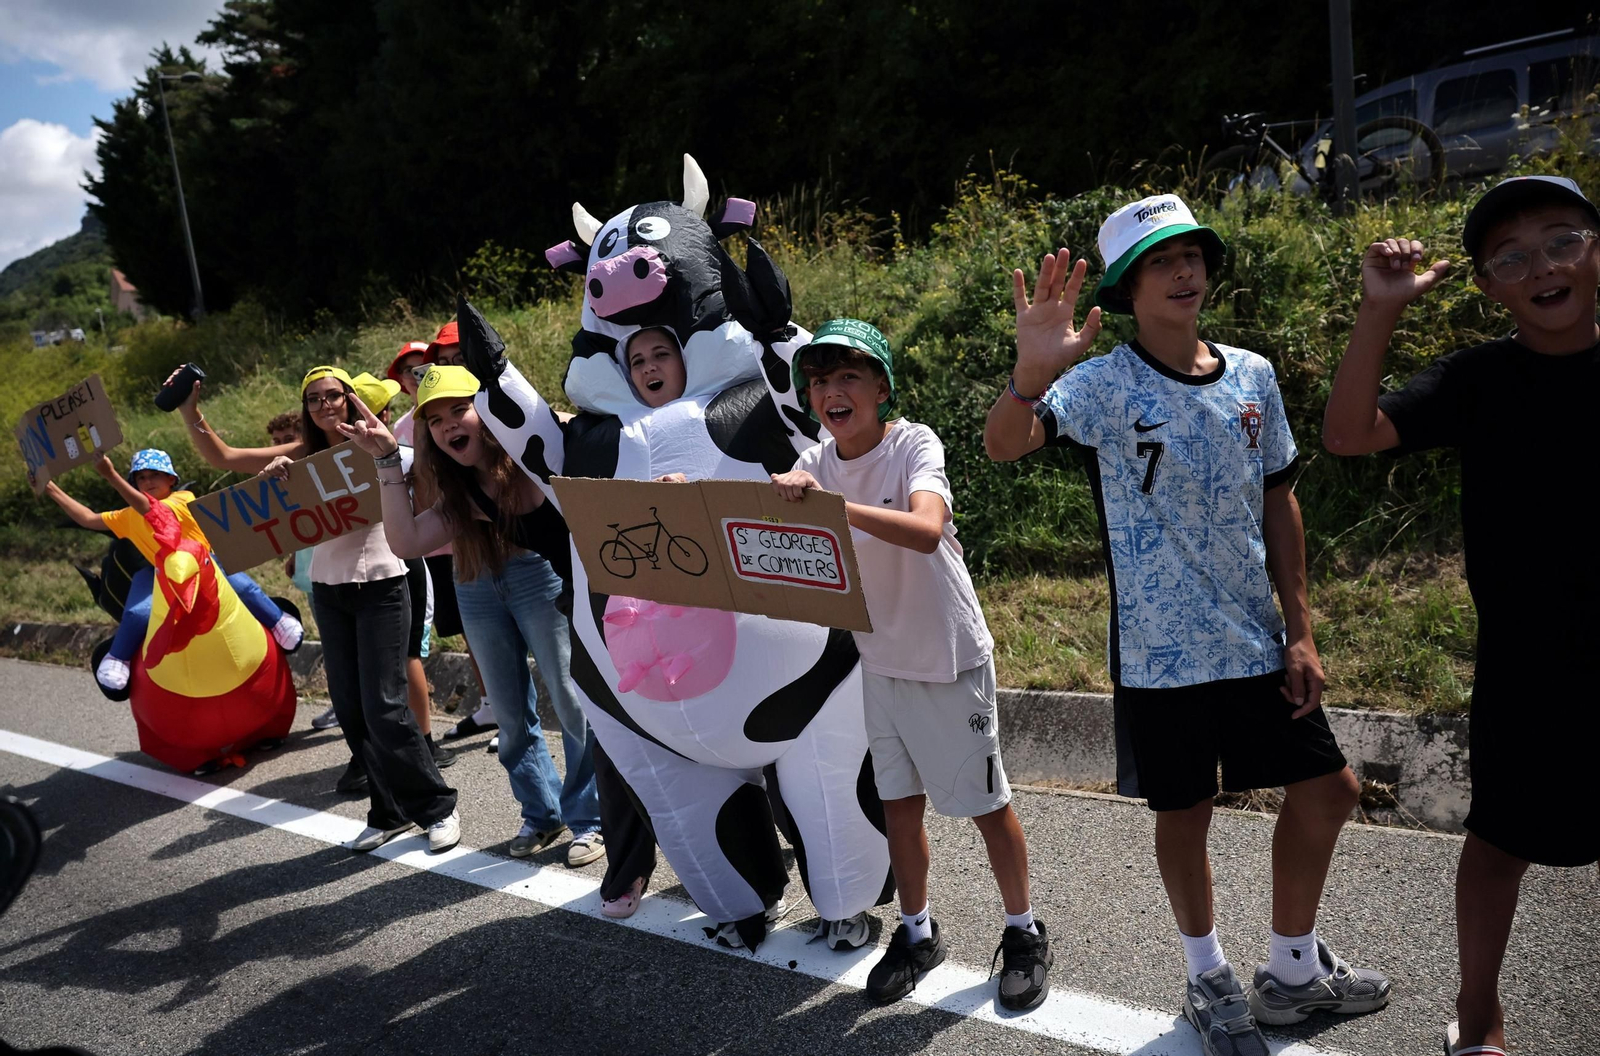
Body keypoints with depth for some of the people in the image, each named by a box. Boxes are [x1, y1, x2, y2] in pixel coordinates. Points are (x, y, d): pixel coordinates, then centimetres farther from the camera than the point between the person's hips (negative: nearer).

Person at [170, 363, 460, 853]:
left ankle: (437, 807, 8)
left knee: (383, 707, -8)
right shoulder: (304, 453, 6)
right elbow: (223, 458, 3)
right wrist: (191, 414, -10)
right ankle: (390, 812, 21)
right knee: (350, 709, 8)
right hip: (327, 590, 5)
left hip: (379, 587, -5)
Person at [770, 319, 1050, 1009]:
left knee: (984, 803, 8)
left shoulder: (914, 443, -19)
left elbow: (926, 531, -38)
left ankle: (1024, 933, 29)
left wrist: (831, 505, -49)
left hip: (950, 657, -5)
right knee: (900, 802, 15)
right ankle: (917, 933, 34)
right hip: (880, 658, 5)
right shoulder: (817, 463, -1)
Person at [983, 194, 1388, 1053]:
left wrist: (1301, 631, 5)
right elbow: (1004, 445, -30)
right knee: (1184, 813, 10)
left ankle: (1294, 967, 37)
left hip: (1259, 642, 5)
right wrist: (1031, 371, -52)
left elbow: (1277, 504, 8)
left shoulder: (1252, 376, 2)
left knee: (1325, 790, 12)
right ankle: (1208, 977, 37)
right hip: (1160, 652, -5)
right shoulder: (1104, 385, -13)